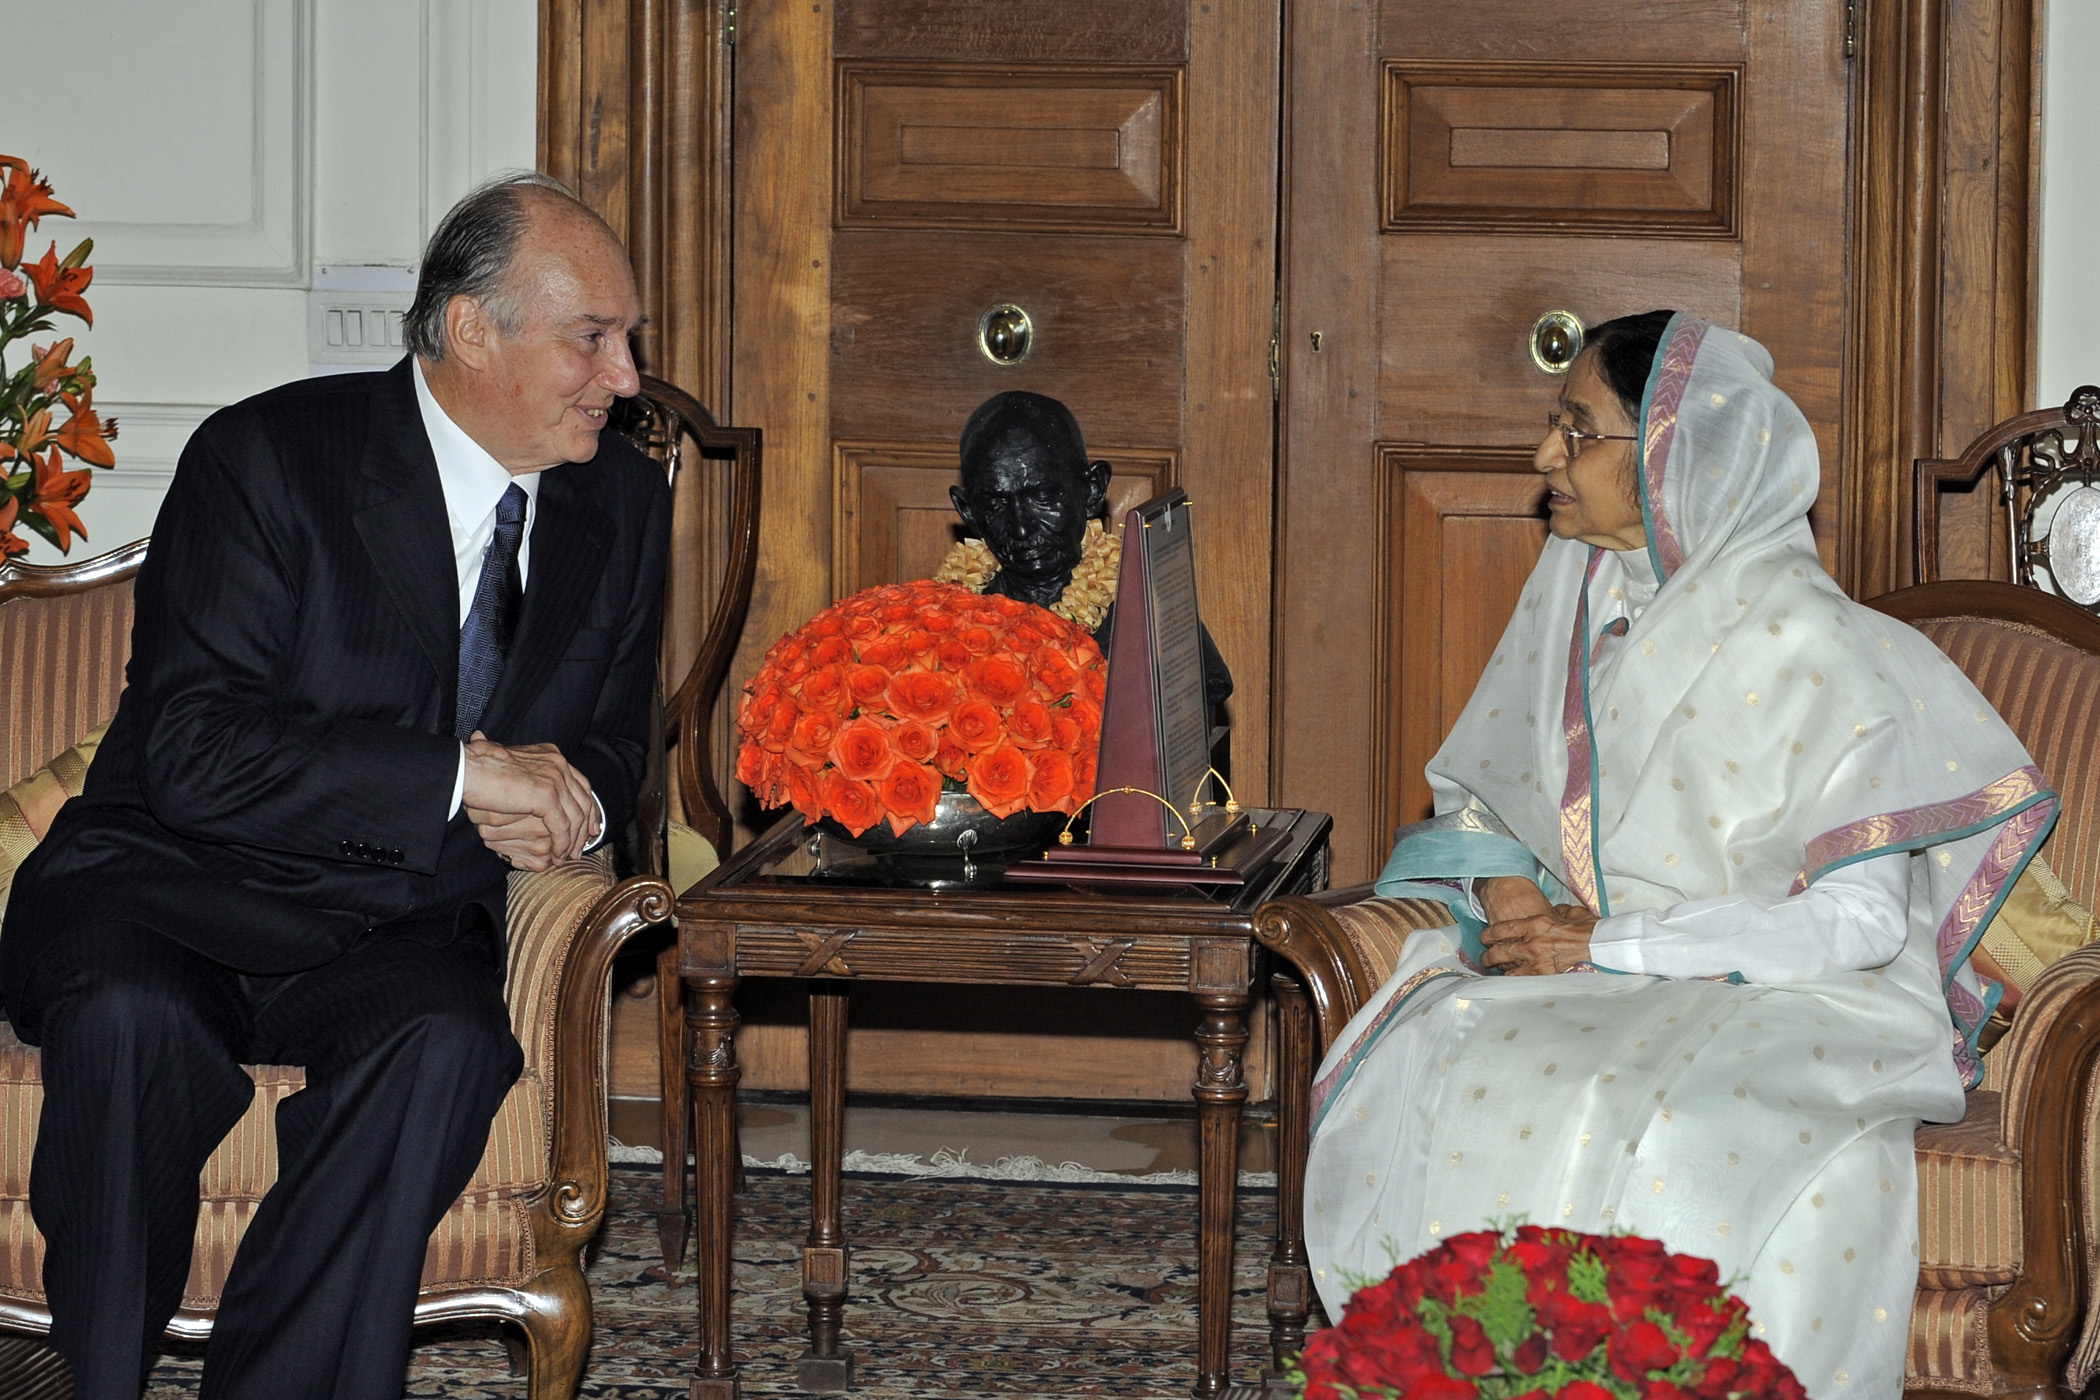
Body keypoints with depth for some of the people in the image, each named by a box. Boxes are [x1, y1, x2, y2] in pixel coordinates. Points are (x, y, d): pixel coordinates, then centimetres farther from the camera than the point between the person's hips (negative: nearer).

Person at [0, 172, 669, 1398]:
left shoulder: (623, 502, 8)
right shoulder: (269, 458, -9)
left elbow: (612, 746, 19)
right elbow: (195, 755, -18)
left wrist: (563, 806, -7)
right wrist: (464, 773, -22)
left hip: (402, 931, 3)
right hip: (179, 886, -3)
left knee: (446, 1045, -32)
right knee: (131, 1019, -37)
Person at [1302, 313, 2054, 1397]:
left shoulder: (1808, 646, -12)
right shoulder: (1572, 596, 8)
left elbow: (1858, 919, -15)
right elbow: (1474, 800, 18)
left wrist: (1612, 942, -18)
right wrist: (1504, 886, -7)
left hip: (1779, 991, -5)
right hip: (1570, 955, 5)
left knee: (1669, 1140, -38)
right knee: (1420, 1067, -26)